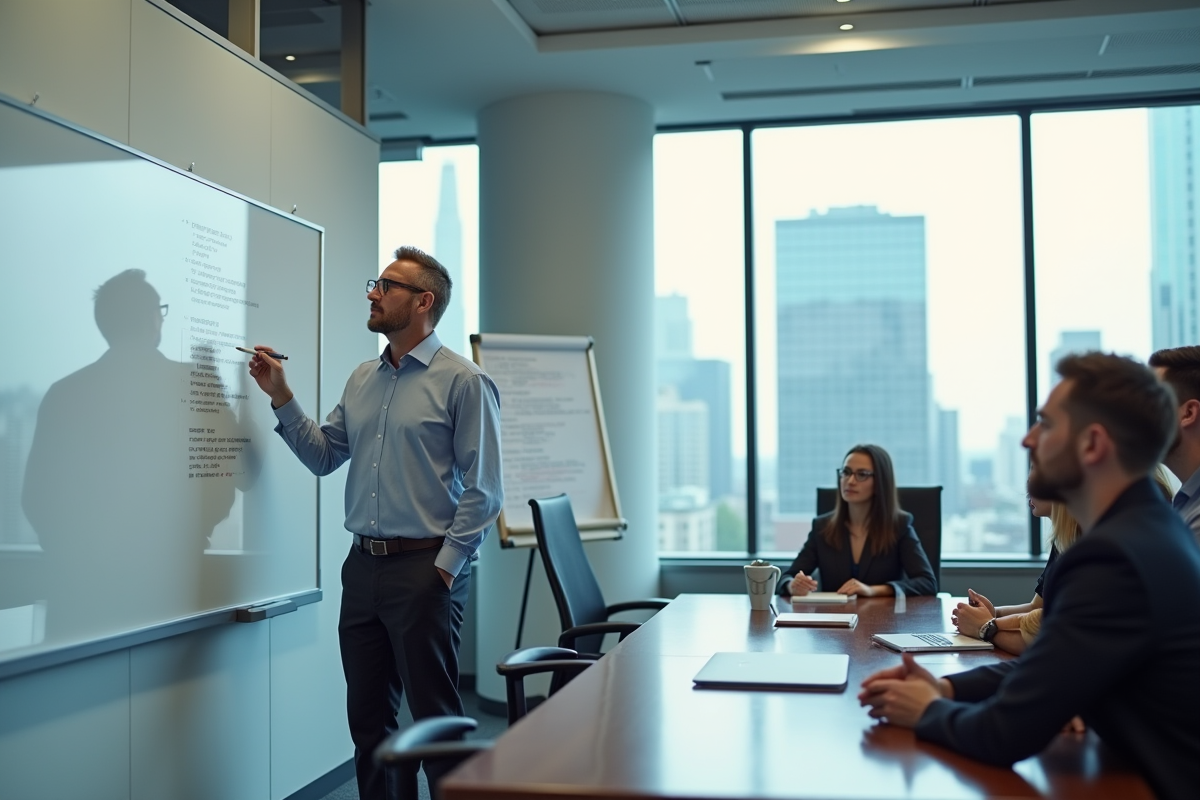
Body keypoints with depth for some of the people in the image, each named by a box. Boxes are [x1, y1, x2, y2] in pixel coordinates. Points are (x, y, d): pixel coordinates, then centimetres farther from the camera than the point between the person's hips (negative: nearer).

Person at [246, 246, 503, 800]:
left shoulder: (463, 382, -7)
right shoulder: (362, 380, 14)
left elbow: (482, 490, -10)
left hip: (424, 570, -7)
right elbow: (322, 456, 13)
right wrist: (280, 396, 5)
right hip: (362, 566, 7)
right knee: (367, 718, 14)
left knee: (435, 719, 0)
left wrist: (446, 566, -13)